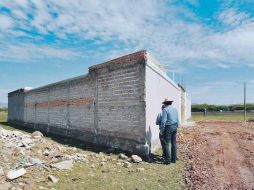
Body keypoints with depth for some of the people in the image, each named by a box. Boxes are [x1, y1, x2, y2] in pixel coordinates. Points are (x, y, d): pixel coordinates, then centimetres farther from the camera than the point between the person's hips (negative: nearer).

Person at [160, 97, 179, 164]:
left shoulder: (165, 109, -11)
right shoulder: (175, 109, 11)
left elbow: (163, 121, -17)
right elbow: (177, 120, 14)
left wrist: (161, 130, -10)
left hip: (168, 127, -7)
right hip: (175, 127, 8)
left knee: (166, 144, -1)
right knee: (174, 143, 14)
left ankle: (168, 159, 0)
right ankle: (173, 159, 22)